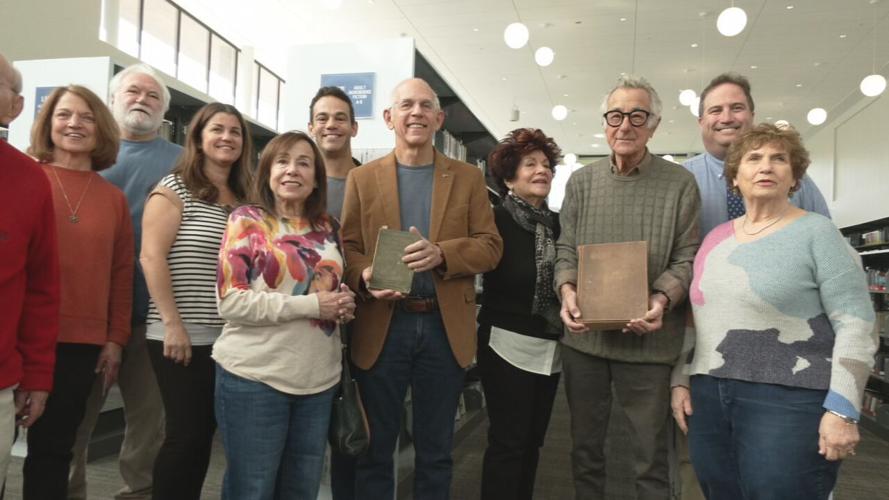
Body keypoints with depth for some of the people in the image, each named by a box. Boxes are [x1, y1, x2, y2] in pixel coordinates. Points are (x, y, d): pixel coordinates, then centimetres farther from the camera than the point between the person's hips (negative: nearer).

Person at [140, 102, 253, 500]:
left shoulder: (244, 200, 12)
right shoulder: (175, 188, -4)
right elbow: (151, 257, -11)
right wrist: (172, 323, -15)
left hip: (230, 338, 6)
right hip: (182, 337, -5)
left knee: (204, 435, 13)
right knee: (186, 434, -1)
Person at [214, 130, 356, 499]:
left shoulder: (328, 228, 10)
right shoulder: (247, 220, -3)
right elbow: (231, 301, -12)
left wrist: (342, 303, -3)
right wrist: (311, 305, -17)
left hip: (319, 378, 5)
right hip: (254, 376, -4)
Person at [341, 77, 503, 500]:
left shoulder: (468, 178, 7)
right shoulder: (362, 178, 6)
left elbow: (490, 246, 0)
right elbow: (347, 246, 1)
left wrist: (441, 253, -19)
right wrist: (365, 277, -21)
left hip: (445, 327, 1)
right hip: (382, 327, 0)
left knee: (436, 449, 14)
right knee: (375, 447, 11)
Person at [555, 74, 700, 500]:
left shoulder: (680, 184, -2)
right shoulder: (581, 182, 6)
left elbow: (687, 257, -3)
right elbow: (566, 249, 5)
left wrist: (662, 300, -21)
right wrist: (567, 291, -14)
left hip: (647, 339, -2)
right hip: (584, 335, 3)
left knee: (651, 453, 11)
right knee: (585, 445, 17)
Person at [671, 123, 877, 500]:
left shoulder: (816, 233, -4)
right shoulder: (716, 238, 11)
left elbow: (857, 324, -9)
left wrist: (843, 409, -15)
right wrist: (681, 381, 11)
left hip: (787, 399, -5)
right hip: (709, 397, 5)